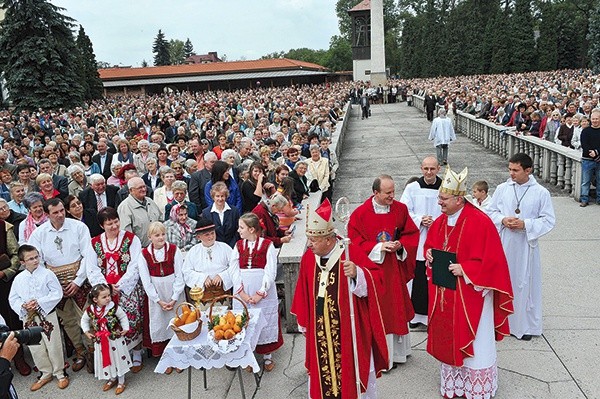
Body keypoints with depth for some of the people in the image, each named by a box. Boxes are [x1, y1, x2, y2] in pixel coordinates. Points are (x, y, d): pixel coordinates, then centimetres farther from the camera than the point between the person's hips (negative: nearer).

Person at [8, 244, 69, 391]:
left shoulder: (47, 273, -9)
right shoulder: (18, 279, 1)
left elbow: (57, 293, -12)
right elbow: (12, 299, 5)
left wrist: (39, 302, -19)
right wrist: (23, 306, -15)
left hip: (47, 315, -3)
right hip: (28, 317, 4)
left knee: (53, 345, 5)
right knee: (35, 348, 13)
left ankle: (60, 373, 22)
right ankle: (46, 373, 31)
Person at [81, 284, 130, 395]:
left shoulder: (114, 307, -19)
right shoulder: (90, 310, -12)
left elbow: (123, 317, -5)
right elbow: (84, 320, 9)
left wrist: (125, 329, -10)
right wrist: (87, 332, 3)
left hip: (115, 339, -3)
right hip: (100, 341, 3)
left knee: (118, 359, 10)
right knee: (105, 360, 17)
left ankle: (121, 382, 29)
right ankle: (112, 379, 42)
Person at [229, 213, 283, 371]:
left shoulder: (267, 245, -6)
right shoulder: (238, 245, 6)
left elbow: (270, 272, -9)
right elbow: (234, 270, 1)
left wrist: (260, 293, -14)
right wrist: (241, 292, -10)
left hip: (263, 291, -3)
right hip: (243, 292, 3)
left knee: (265, 322, 7)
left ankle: (267, 356, 24)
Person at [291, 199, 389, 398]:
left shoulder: (351, 252, -16)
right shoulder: (308, 257, -3)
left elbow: (377, 279, -17)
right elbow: (303, 293, 7)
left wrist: (357, 273, -37)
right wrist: (303, 323, 12)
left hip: (349, 329, -3)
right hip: (319, 331, 3)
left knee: (355, 371, 15)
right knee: (320, 372, 15)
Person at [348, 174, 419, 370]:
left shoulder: (400, 209, -1)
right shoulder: (360, 213, -11)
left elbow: (412, 234, 6)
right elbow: (355, 243, -10)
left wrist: (400, 245, -13)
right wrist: (379, 247, -20)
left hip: (395, 269, 4)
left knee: (395, 309, 14)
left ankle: (396, 352, 32)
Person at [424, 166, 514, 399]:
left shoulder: (480, 222, -19)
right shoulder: (440, 222, 4)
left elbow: (491, 260, -19)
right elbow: (430, 244, 18)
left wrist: (464, 269, -23)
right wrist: (429, 253, -3)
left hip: (471, 293, -6)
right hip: (445, 294, 7)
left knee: (472, 340, 7)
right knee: (448, 337, 16)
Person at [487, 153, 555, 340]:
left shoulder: (541, 193, -7)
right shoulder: (502, 189, -1)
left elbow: (549, 220, -4)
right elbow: (490, 212, 7)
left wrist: (525, 224, -17)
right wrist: (503, 220, -12)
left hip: (526, 245, -2)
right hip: (503, 243, 2)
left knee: (525, 283, 6)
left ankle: (526, 325, 22)